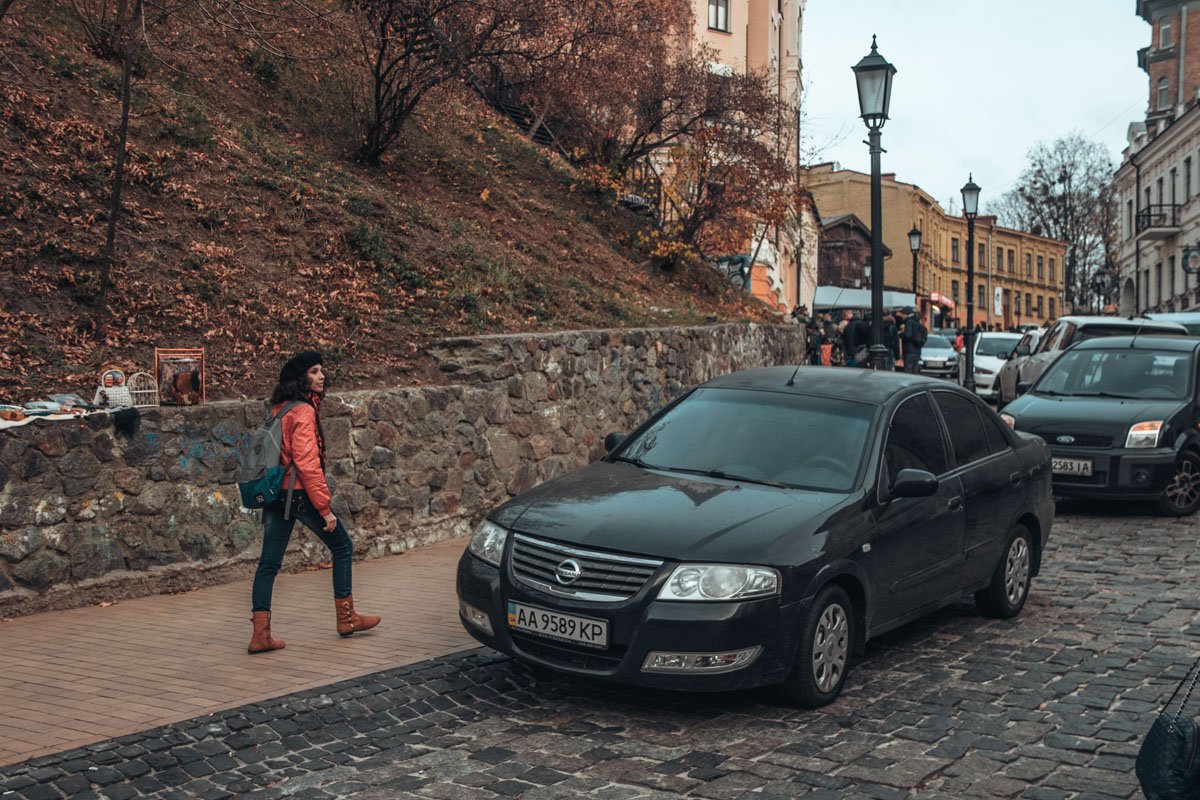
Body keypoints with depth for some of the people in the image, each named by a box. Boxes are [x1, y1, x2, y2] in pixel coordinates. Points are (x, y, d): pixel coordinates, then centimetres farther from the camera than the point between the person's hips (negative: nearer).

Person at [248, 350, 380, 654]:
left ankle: (260, 634, 1)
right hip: (300, 493, -8)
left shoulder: (279, 409, 13)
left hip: (276, 495, 8)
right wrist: (325, 507, -19)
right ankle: (346, 617, 19)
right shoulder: (303, 412, -14)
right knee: (342, 547, 11)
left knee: (268, 563, 4)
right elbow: (307, 463, -20)